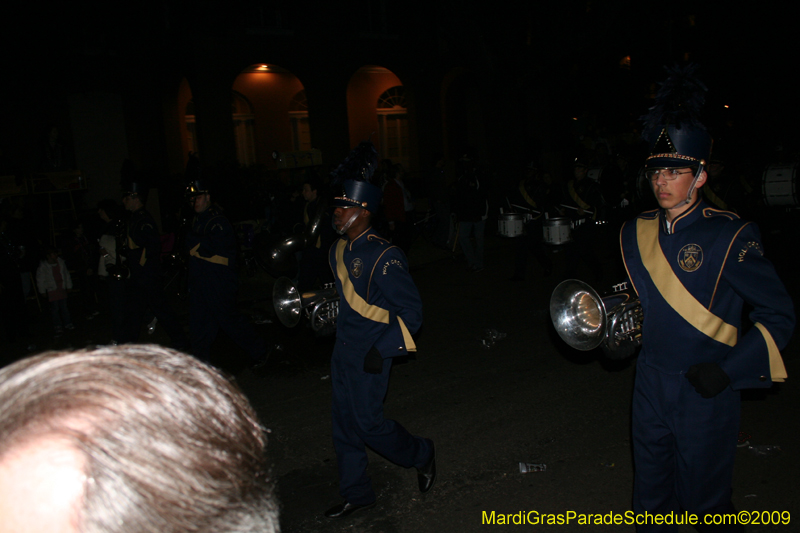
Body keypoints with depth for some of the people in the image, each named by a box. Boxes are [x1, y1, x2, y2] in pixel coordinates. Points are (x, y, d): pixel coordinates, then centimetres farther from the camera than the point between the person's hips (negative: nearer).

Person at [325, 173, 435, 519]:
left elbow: (411, 310, -19)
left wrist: (382, 350, -23)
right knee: (344, 423, 14)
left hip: (369, 355, -8)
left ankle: (421, 454, 29)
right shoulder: (338, 250, 4)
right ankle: (356, 494, 31)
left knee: (368, 422, 0)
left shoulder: (384, 257, -21)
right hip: (342, 349, 8)